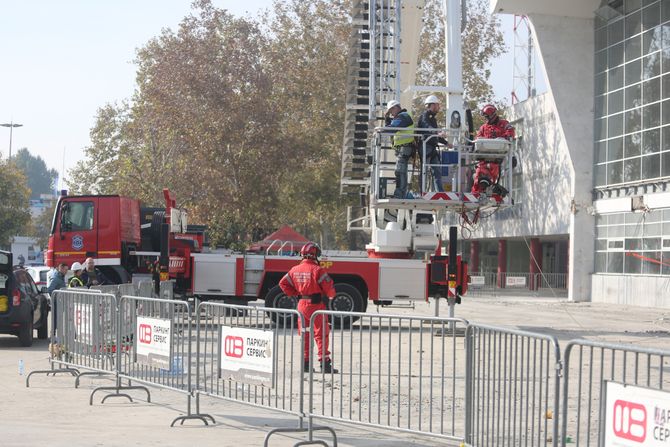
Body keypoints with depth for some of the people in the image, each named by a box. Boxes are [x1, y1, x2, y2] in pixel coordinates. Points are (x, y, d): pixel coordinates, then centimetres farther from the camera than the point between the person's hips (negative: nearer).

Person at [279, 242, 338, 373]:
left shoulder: (295, 270, 5)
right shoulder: (317, 270, -15)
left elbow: (283, 283, 13)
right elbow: (329, 286, -14)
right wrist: (331, 296, 7)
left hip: (301, 305, 6)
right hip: (315, 304, -6)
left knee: (305, 335, 14)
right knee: (321, 334, -3)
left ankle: (305, 363, 16)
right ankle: (324, 362, -7)